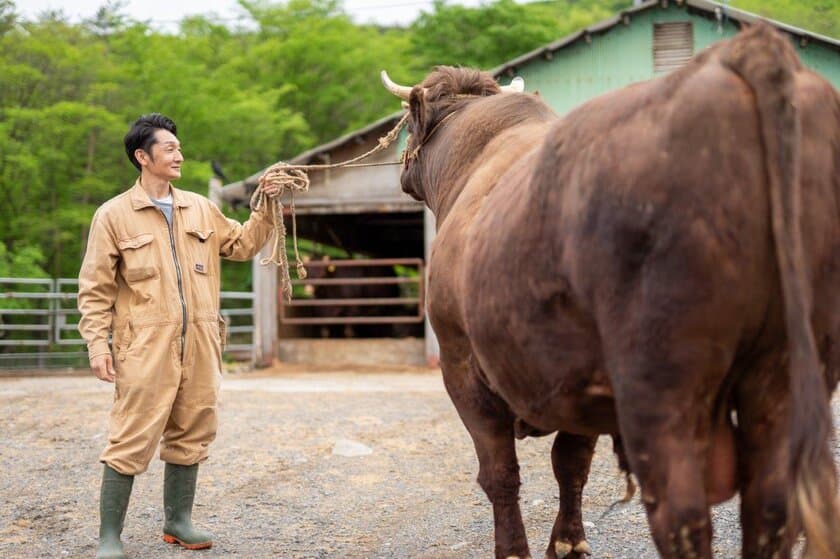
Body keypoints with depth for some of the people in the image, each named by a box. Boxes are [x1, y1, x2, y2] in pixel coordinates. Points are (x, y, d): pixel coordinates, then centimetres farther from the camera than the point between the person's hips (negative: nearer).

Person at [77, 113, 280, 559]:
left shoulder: (200, 209, 14)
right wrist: (97, 343, -11)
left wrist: (266, 209, 10)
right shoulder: (114, 215, -1)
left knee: (190, 434, 12)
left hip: (198, 347, 6)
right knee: (132, 440, -7)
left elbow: (241, 244, 24)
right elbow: (95, 288, -2)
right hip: (145, 348, -5)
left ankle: (178, 521, 27)